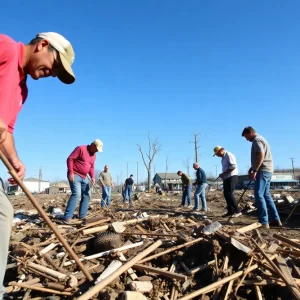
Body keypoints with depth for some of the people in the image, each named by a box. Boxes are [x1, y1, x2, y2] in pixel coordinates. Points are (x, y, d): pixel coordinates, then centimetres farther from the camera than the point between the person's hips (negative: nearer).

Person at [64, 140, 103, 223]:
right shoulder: (80, 148, -12)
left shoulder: (94, 155, 11)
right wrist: (71, 172, -21)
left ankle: (82, 216, 16)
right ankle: (67, 217, -20)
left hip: (84, 177, 9)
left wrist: (92, 177, 1)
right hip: (74, 175, -9)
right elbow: (70, 159, -15)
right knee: (76, 194, -21)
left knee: (86, 196, 8)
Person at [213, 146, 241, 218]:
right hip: (226, 178, 10)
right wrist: (223, 175, 4)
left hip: (232, 177, -9)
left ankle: (237, 211, -7)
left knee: (229, 194, -14)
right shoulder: (223, 158, 16)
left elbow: (233, 166, -22)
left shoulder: (229, 155, -12)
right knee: (226, 194, 8)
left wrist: (224, 173, -20)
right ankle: (230, 211, 14)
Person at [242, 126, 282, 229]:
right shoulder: (260, 139, 22)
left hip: (262, 171, -10)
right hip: (267, 170, 10)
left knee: (259, 195, -10)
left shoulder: (256, 140, -10)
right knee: (266, 195, 13)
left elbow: (261, 155, -23)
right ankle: (276, 219, 16)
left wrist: (254, 171, -24)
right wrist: (251, 168, 24)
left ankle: (264, 222, -10)